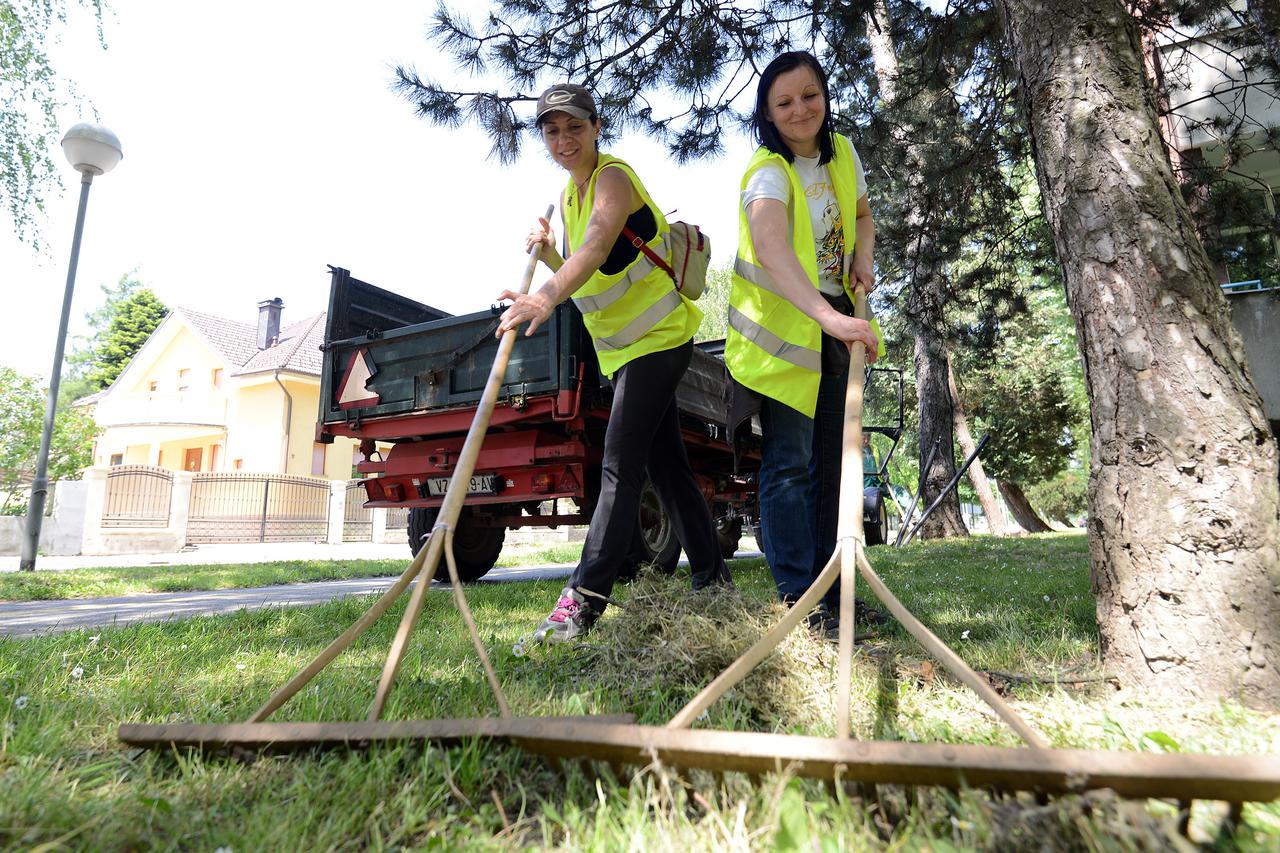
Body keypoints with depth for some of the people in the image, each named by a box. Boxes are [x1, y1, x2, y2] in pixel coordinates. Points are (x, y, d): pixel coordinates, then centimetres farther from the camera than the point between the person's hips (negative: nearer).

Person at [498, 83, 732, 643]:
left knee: (620, 468, -15)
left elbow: (597, 247, -37)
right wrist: (547, 254, -1)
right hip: (626, 346, 9)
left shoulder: (613, 177, -15)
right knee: (666, 466, 11)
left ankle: (584, 597, -15)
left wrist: (547, 298, -53)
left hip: (659, 337, -9)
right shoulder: (567, 197, 13)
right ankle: (712, 577, 22)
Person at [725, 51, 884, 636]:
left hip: (833, 324, 8)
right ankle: (798, 600, -3)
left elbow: (862, 216, 23)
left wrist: (863, 256, 0)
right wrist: (831, 318, -53)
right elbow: (772, 250, -39)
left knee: (831, 462, 9)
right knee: (789, 464, -11)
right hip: (779, 327, -7)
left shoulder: (842, 153, 6)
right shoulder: (770, 172, -19)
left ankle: (831, 594, 20)